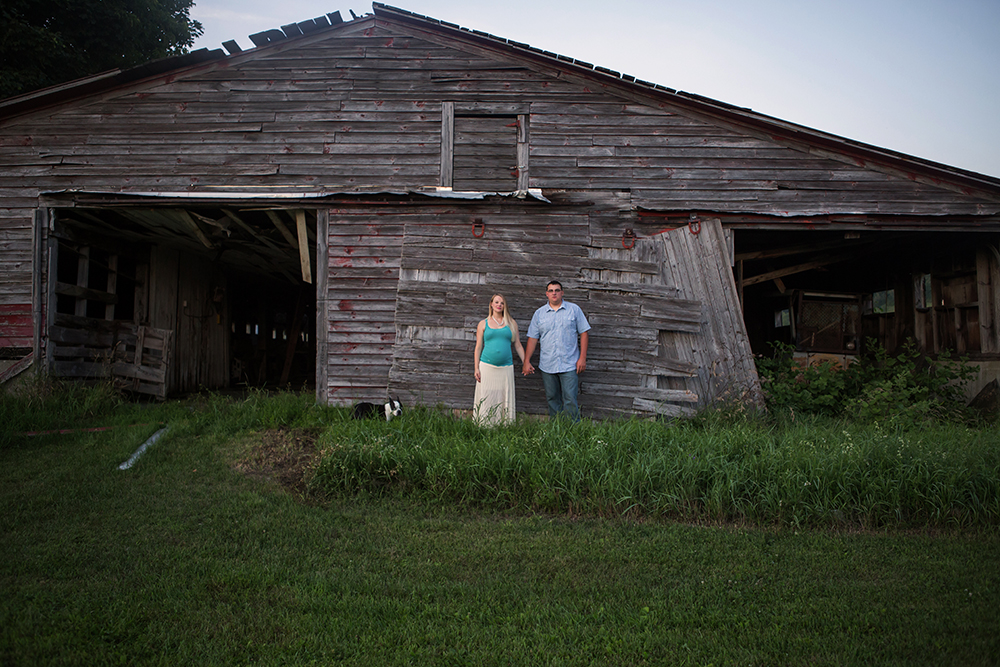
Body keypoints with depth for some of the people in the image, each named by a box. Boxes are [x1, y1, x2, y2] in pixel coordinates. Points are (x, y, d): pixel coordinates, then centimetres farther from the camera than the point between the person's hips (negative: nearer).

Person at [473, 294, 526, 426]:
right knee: (486, 400, -2)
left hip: (506, 368, 1)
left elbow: (518, 345, 13)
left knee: (504, 400, 0)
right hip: (487, 367, -1)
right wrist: (476, 368, 1)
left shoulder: (511, 323, 11)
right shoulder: (483, 324, 8)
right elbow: (478, 347, 8)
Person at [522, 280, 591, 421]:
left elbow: (584, 333, 3)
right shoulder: (539, 313, 9)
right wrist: (526, 361, 2)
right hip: (547, 365, 3)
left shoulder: (574, 309, 4)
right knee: (552, 399, 9)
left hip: (569, 365, -2)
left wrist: (582, 358, -4)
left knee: (570, 400, -6)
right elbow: (533, 338, 8)